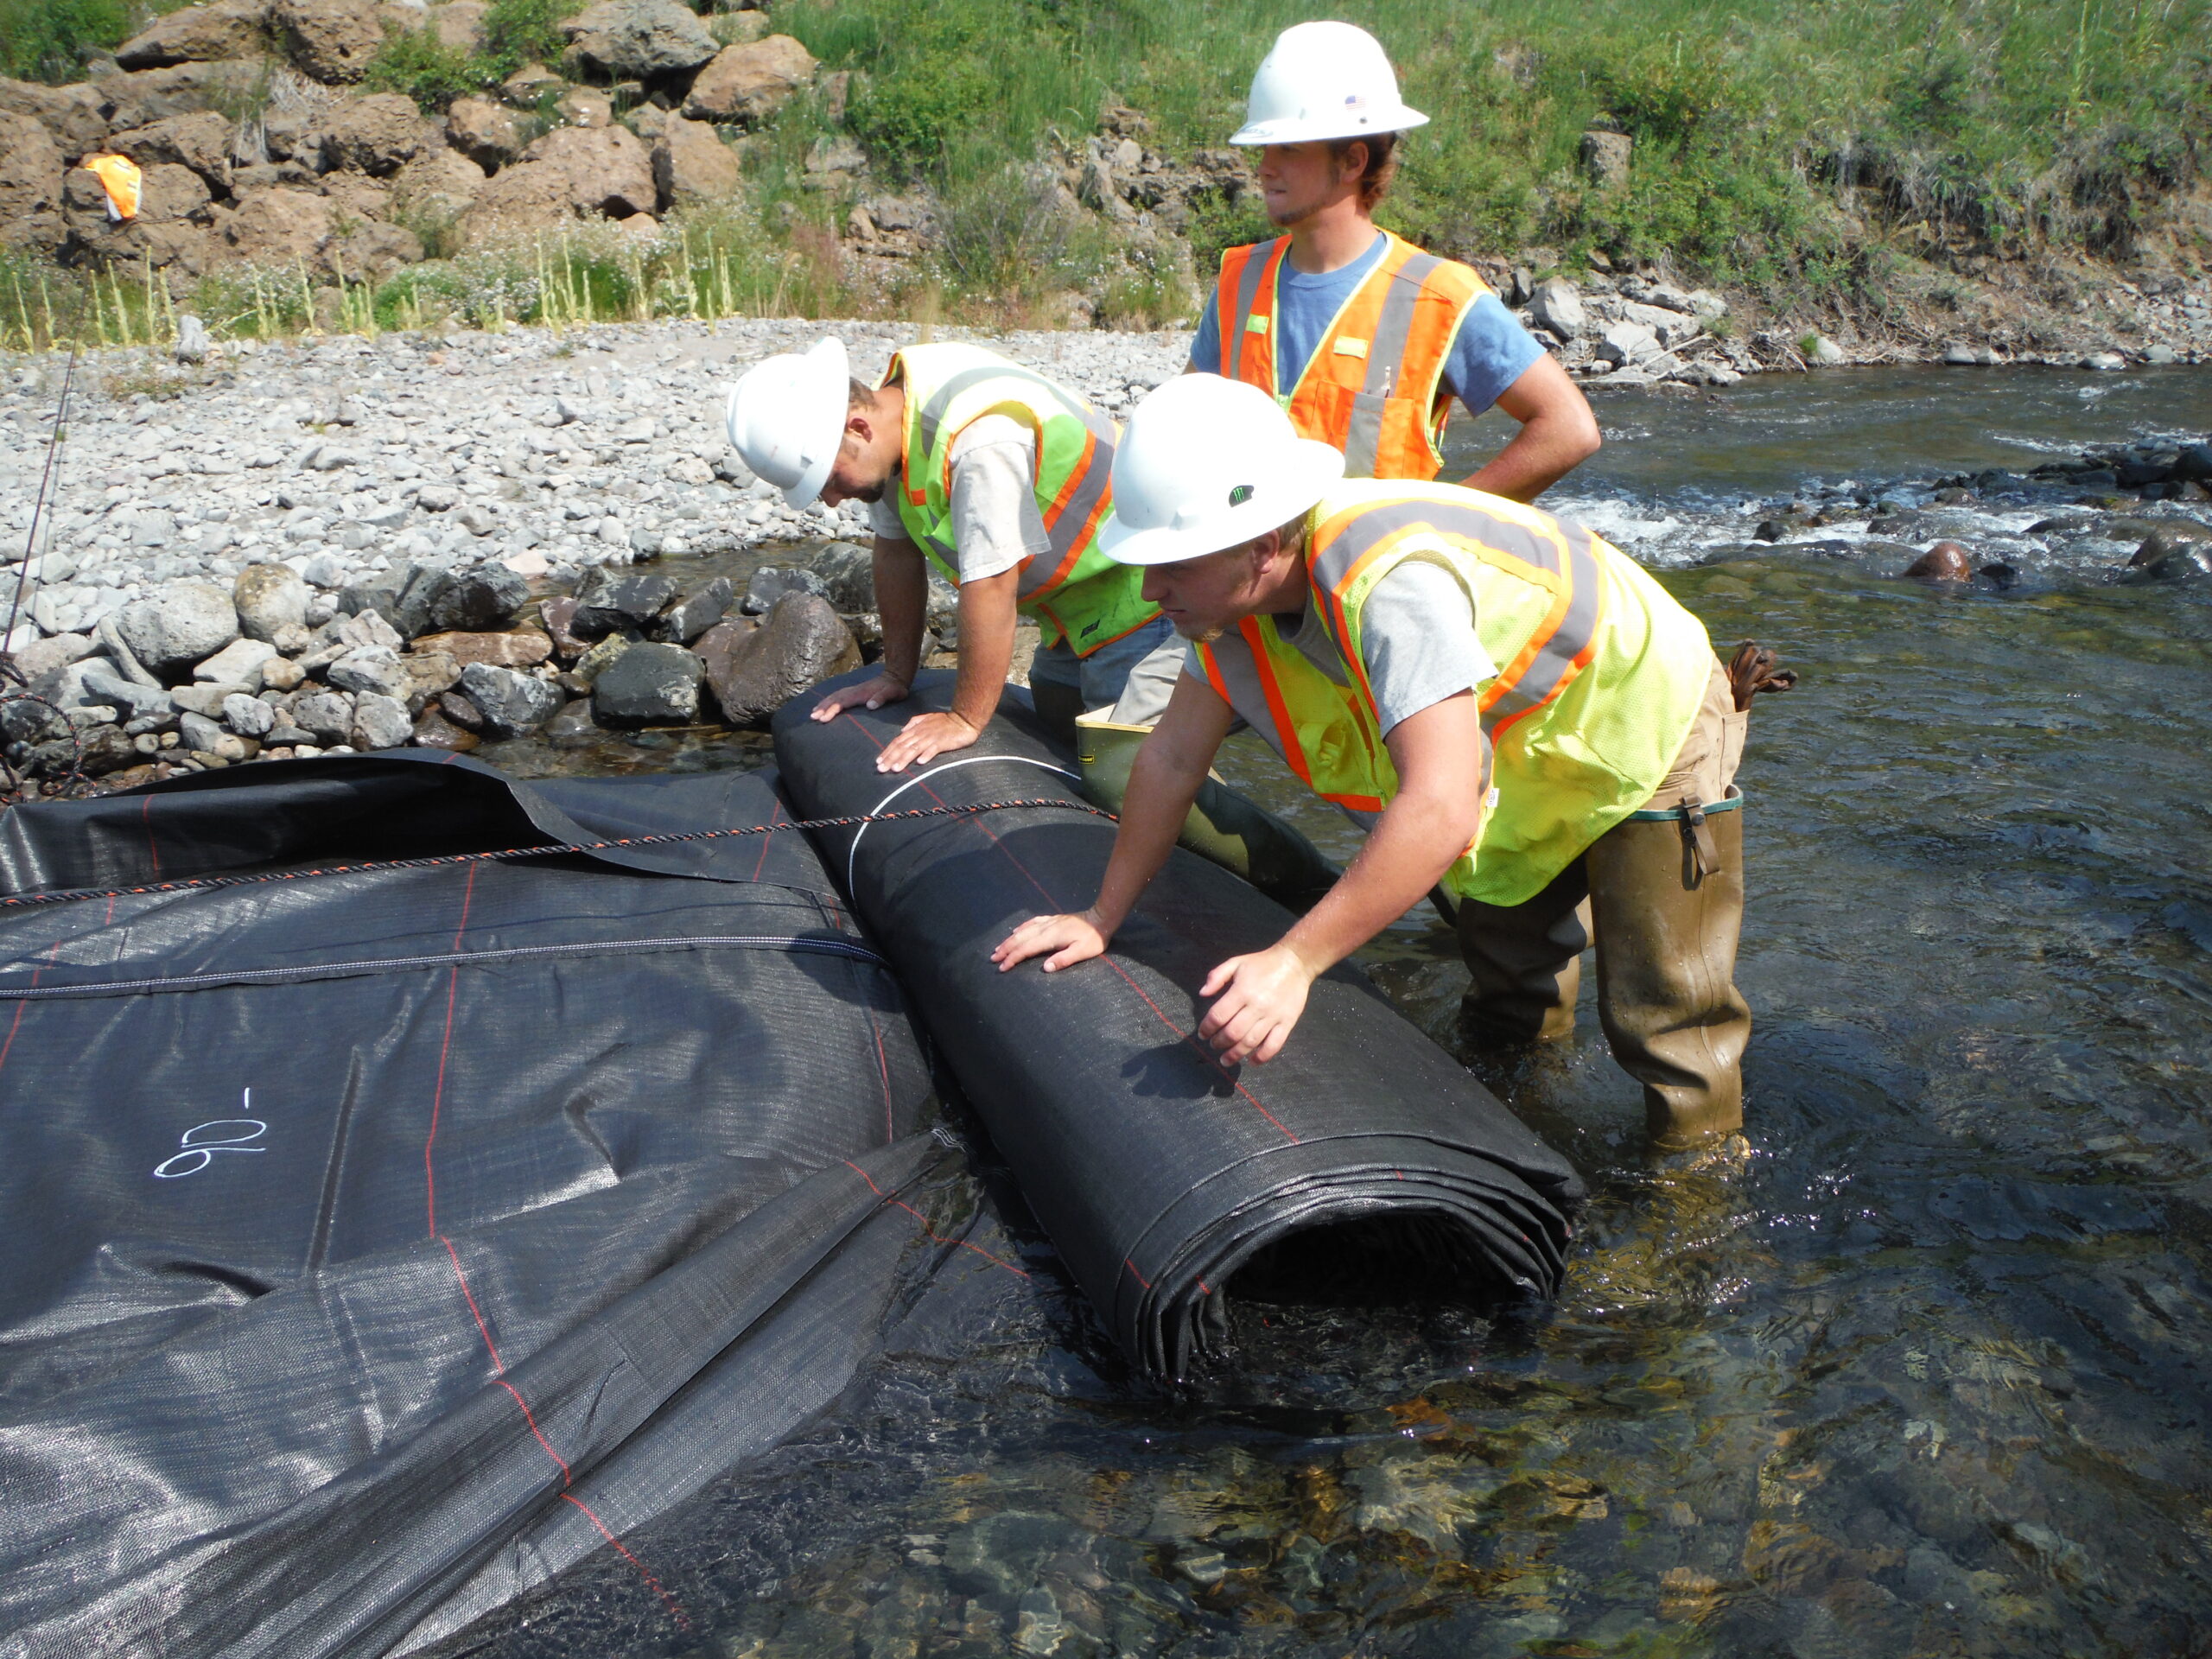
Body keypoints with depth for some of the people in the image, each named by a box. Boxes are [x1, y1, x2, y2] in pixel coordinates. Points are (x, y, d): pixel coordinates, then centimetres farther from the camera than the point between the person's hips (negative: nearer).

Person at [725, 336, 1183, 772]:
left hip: (1141, 590, -9)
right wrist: (897, 673, 8)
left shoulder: (979, 437, -33)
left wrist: (965, 719, -26)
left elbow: (991, 586, -32)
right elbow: (897, 554, 4)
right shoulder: (893, 407, -4)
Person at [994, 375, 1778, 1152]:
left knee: (1663, 1025, -5)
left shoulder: (1392, 582, -43)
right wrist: (1101, 918, -5)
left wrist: (1293, 962, -50)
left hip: (1650, 733, -8)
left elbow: (1441, 809, -48)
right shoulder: (1233, 586, -16)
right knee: (1501, 965, 23)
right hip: (1522, 766, 8)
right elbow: (1173, 756, -6)